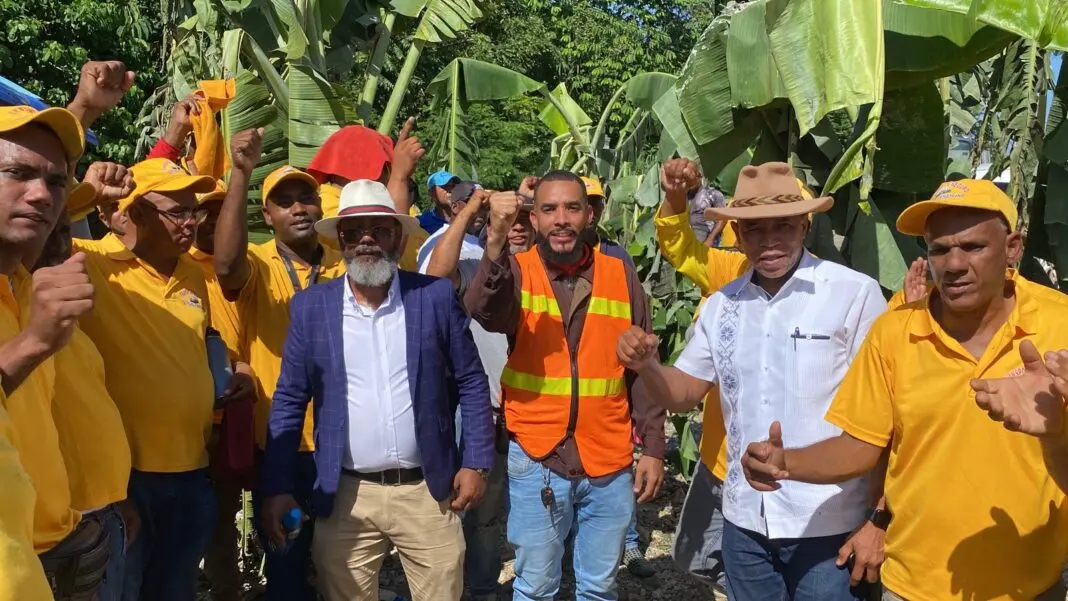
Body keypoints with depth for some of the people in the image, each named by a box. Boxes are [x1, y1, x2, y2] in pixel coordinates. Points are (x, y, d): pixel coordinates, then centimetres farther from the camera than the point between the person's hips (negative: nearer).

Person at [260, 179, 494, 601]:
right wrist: (277, 488, 0)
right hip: (345, 497, 1)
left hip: (428, 492, 0)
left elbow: (471, 383, 2)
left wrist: (475, 463, -2)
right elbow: (289, 402, 3)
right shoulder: (311, 306, 0)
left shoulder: (437, 296, -2)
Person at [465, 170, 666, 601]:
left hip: (610, 464, 2)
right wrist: (495, 242, -43)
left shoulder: (621, 276, 1)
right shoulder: (515, 271, -4)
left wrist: (653, 447, 3)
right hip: (536, 461, -1)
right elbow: (483, 314, -27)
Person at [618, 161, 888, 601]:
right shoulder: (722, 305, 3)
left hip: (827, 525, -5)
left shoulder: (856, 293, -13)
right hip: (744, 520, 5)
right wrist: (647, 366, -11)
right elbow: (684, 394, 10)